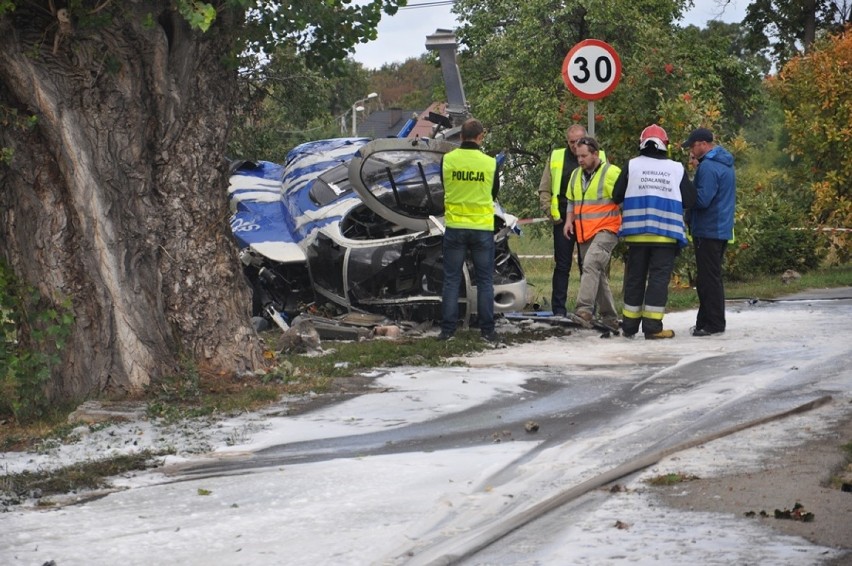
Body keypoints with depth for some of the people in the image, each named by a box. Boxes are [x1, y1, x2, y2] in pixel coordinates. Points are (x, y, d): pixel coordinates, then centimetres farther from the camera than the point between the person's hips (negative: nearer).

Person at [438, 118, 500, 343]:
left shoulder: (447, 160, -5)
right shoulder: (490, 163, -6)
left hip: (455, 227, 1)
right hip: (482, 227, -1)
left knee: (451, 280, 7)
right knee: (485, 281, 7)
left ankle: (447, 329, 5)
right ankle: (487, 330, 6)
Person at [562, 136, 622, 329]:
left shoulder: (611, 172, -6)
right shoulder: (576, 175, 17)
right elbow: (571, 201, 27)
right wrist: (569, 220, 12)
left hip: (606, 230, -8)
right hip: (584, 233, 8)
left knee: (591, 265, -27)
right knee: (599, 276, 11)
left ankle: (584, 310, -38)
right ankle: (609, 318, 18)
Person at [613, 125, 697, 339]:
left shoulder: (632, 165, 0)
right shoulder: (677, 169, 2)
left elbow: (617, 196, 3)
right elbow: (690, 200, 5)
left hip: (637, 232, 1)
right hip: (666, 234, -1)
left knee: (635, 277, 10)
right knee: (659, 278, 1)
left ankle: (630, 325, 15)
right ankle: (652, 327, -4)